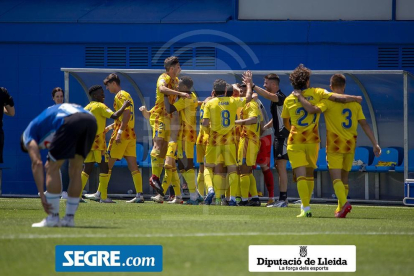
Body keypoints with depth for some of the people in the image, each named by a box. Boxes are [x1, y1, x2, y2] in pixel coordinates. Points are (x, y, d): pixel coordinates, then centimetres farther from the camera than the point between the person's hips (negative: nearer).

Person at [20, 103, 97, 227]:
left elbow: (37, 163, 8)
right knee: (75, 170, 19)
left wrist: (42, 195, 7)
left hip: (70, 122, -7)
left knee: (53, 169, 9)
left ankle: (53, 217, 9)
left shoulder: (29, 133, 21)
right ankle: (69, 218, 20)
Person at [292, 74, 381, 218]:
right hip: (350, 146, 5)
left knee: (336, 178, -8)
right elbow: (365, 125, 5)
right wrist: (375, 144, 8)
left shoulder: (329, 101, -7)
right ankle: (340, 209, 22)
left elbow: (312, 109, -22)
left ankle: (344, 203, -30)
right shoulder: (355, 103, 7)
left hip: (335, 145, -5)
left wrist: (300, 97, -8)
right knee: (344, 178, 17)